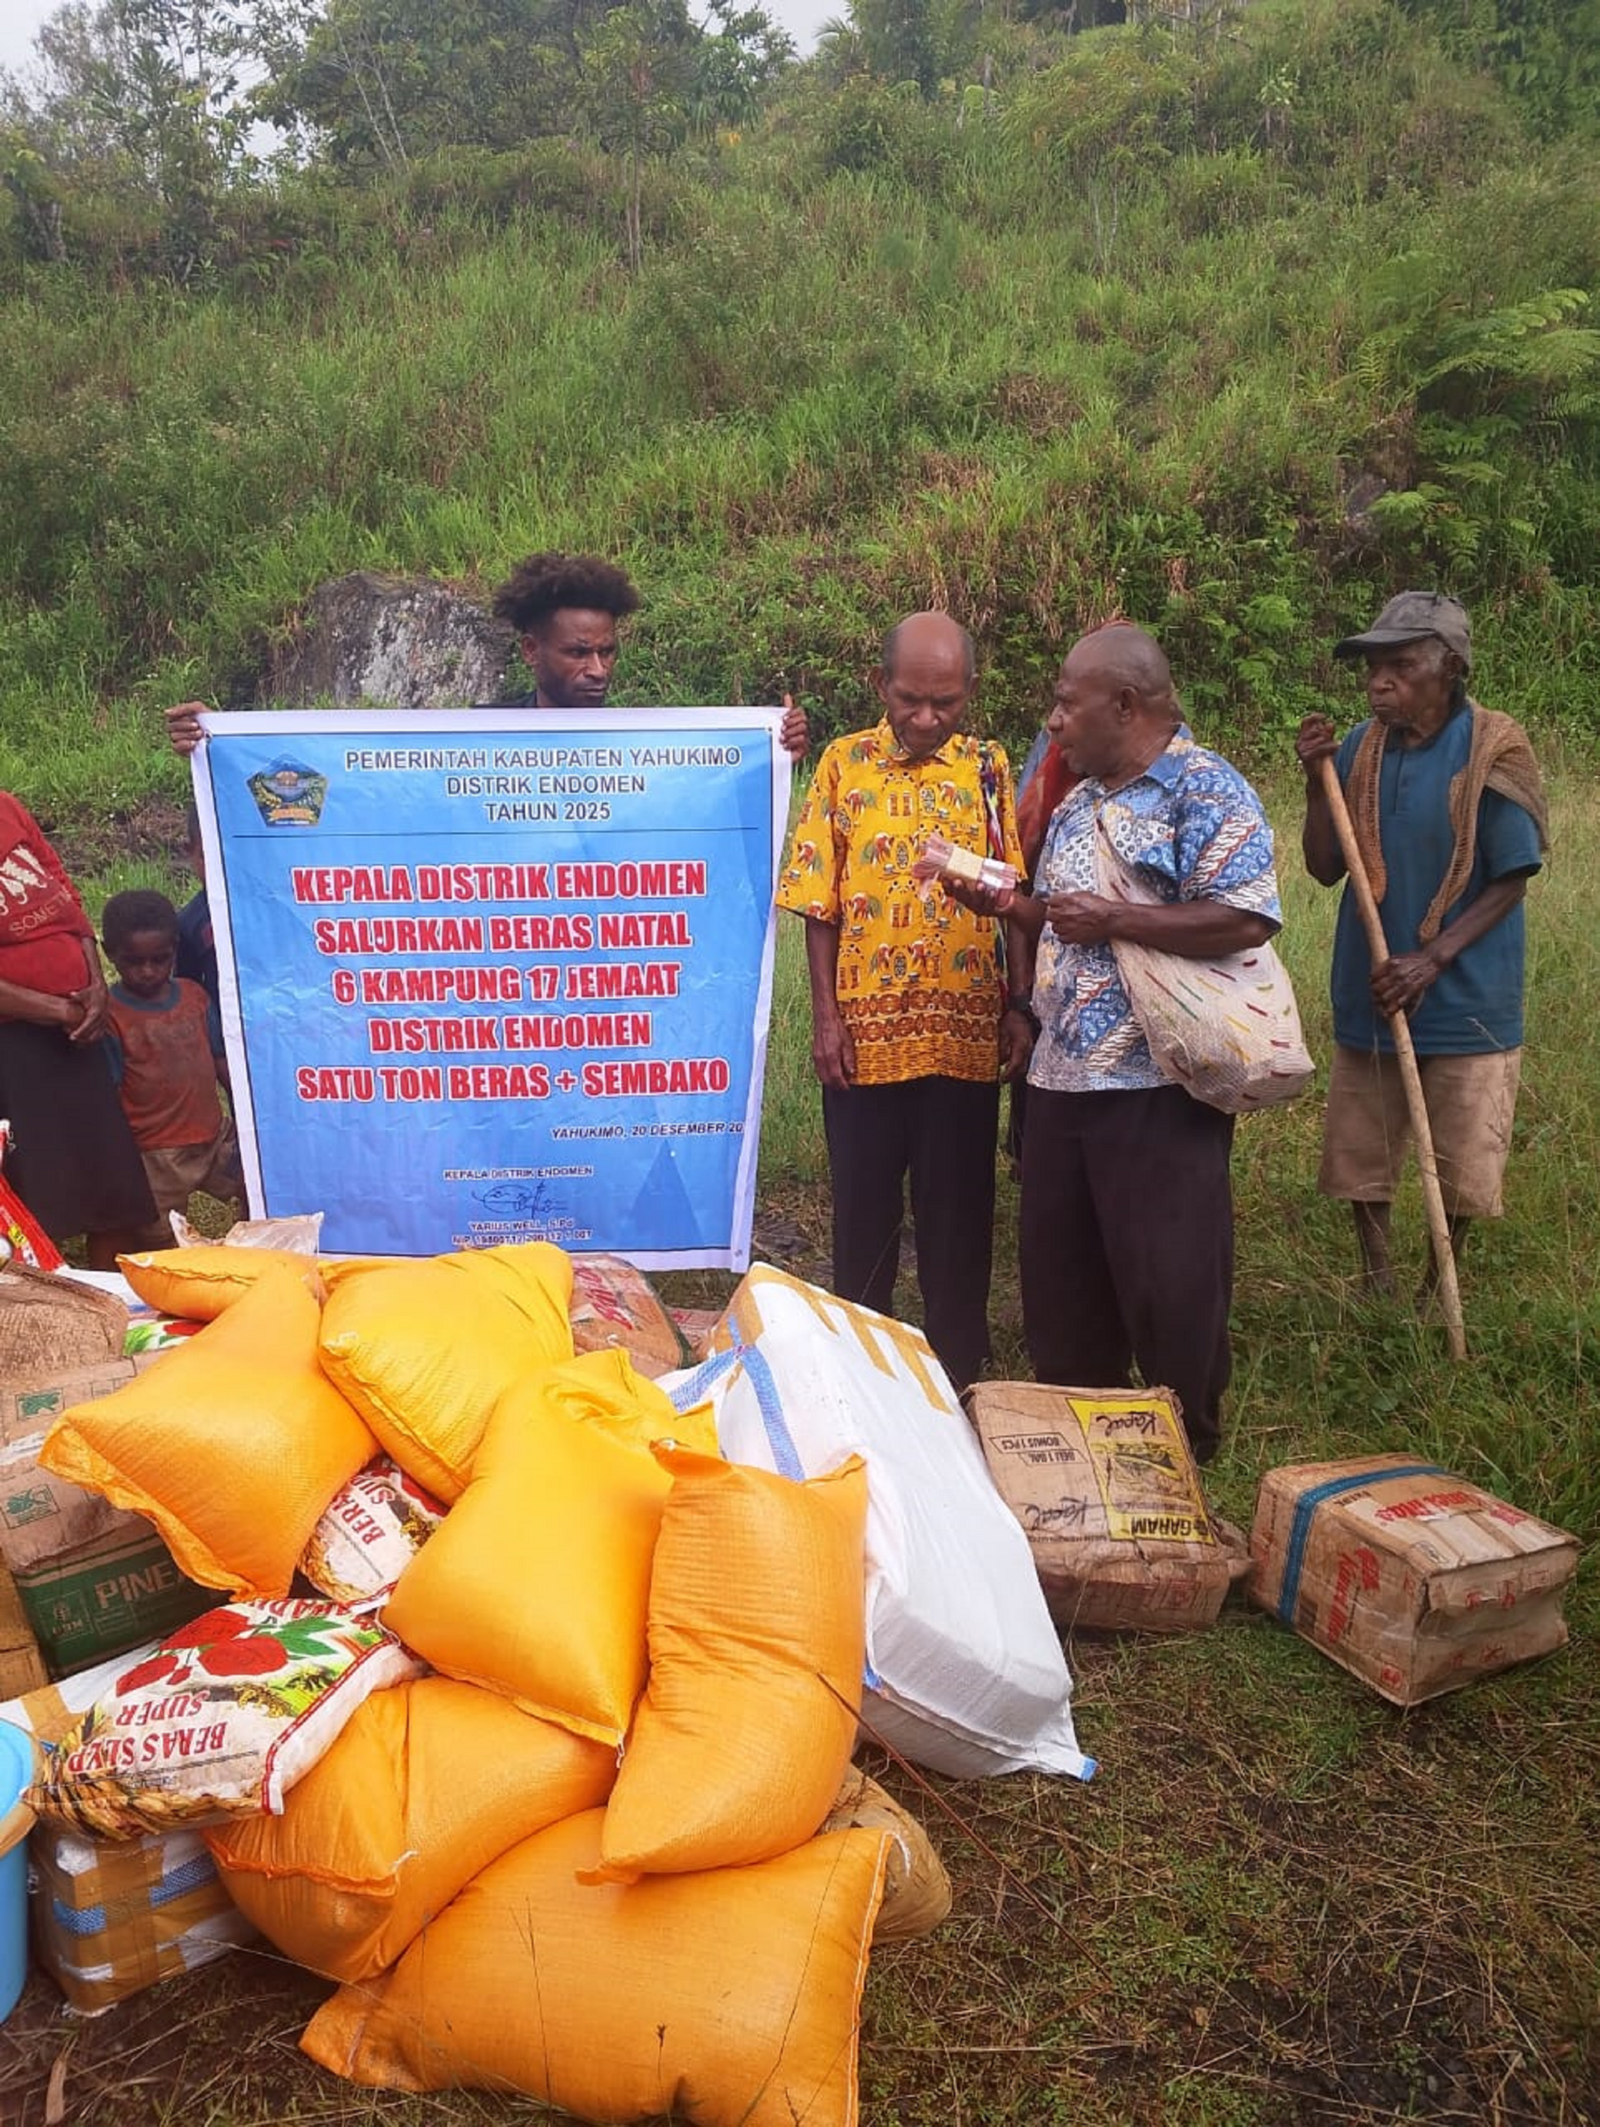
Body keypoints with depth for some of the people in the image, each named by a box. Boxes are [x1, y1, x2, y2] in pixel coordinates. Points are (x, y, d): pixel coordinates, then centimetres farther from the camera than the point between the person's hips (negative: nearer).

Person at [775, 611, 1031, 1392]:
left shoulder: (989, 768, 4)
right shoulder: (843, 763, 1)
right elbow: (819, 901, 0)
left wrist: (1019, 1008, 0)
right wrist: (825, 1017, -5)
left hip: (966, 1033, 1)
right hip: (865, 1032, 0)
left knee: (959, 1211, 9)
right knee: (863, 1208, 11)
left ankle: (958, 1374, 24)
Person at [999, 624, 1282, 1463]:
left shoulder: (1206, 791, -10)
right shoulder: (1076, 806, 17)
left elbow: (1245, 920, -22)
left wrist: (1112, 919, -19)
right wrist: (1000, 898, 6)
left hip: (1159, 1087, -8)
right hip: (1061, 1078, 9)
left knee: (1168, 1283, 2)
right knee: (1057, 1269, 16)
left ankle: (1182, 1453, 21)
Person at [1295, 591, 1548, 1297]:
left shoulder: (1492, 751, -13)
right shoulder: (1359, 747, -1)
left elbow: (1511, 882, -11)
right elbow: (1325, 869, 2)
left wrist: (1431, 959, -20)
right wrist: (1317, 783, -12)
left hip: (1464, 998, -4)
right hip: (1368, 991, 4)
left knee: (1460, 1166, 8)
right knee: (1360, 1155, 13)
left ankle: (1437, 1294, 30)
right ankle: (1377, 1287, 32)